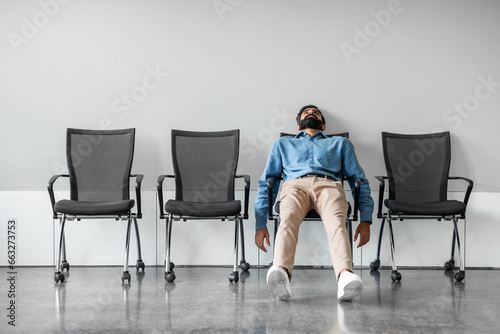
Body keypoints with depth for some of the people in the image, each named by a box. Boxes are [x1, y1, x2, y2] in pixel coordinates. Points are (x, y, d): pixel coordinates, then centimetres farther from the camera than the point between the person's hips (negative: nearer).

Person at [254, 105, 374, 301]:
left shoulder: (340, 143, 37)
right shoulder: (283, 144, 37)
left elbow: (359, 180, 24)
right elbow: (266, 182, 26)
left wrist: (365, 219, 5)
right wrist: (260, 224, 8)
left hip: (329, 185, 0)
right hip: (295, 185, 0)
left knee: (336, 223, -37)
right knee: (287, 221, -38)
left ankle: (345, 275, -63)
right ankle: (281, 272, -63)